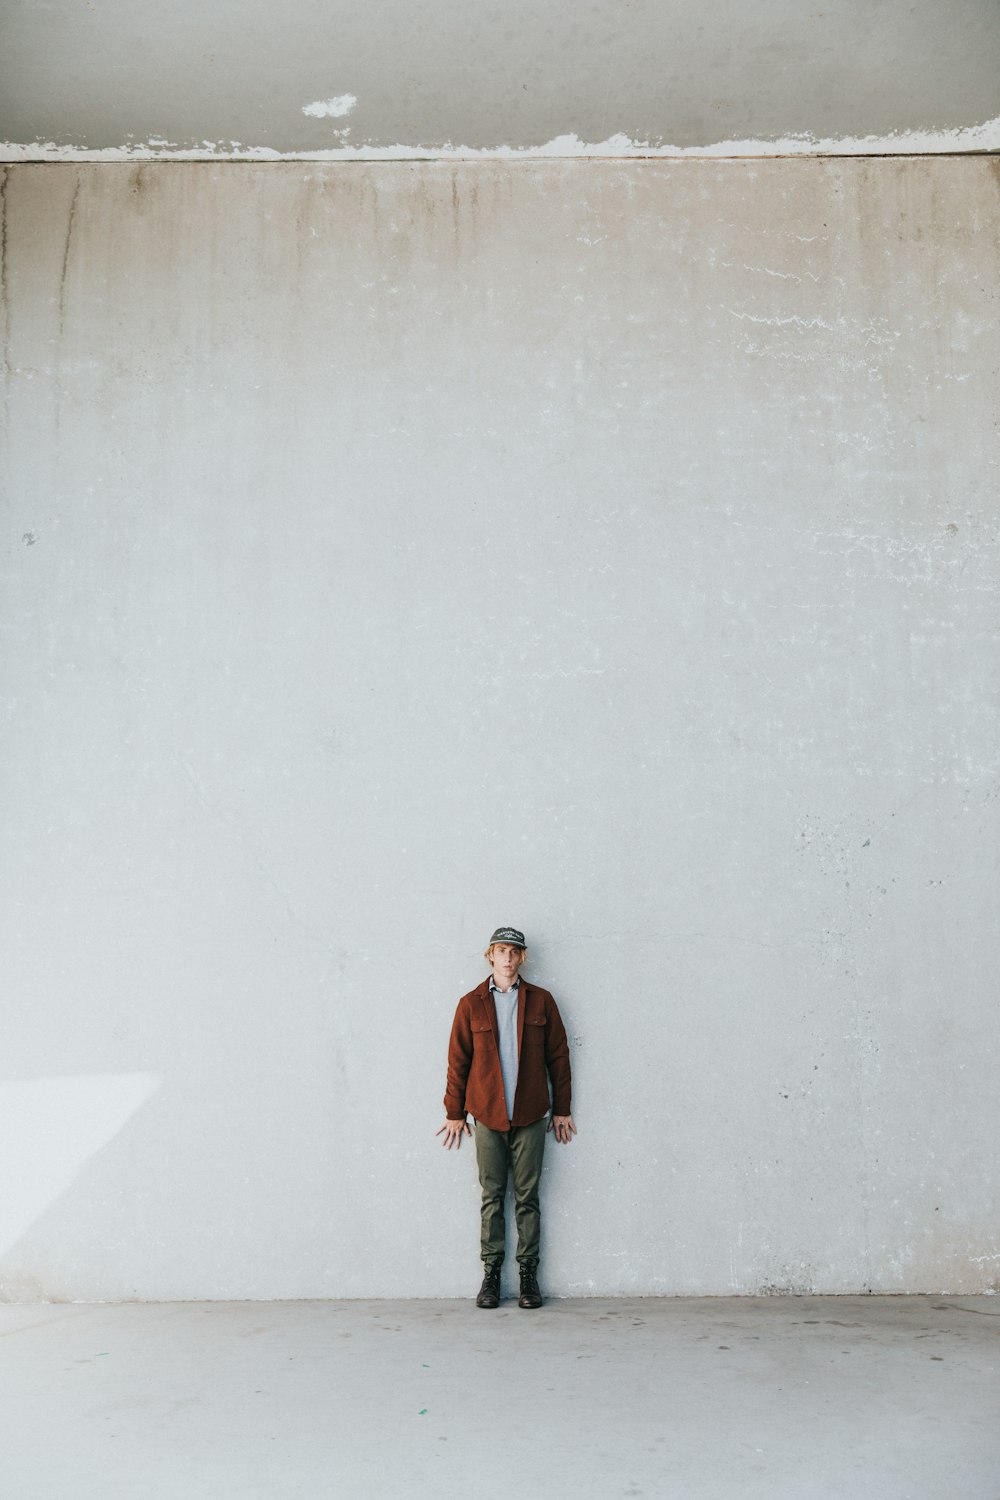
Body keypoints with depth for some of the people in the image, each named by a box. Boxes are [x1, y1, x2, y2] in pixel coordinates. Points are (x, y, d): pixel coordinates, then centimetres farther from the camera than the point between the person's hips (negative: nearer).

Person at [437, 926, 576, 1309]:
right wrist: (455, 1112, 5)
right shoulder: (471, 1004, 3)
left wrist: (562, 1109, 7)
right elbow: (458, 1060, 6)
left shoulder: (541, 1001, 5)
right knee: (492, 1196, 5)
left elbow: (558, 1055, 8)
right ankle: (491, 1273, 14)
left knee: (527, 1197, 5)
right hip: (487, 1116, 0)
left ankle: (528, 1274, 14)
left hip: (529, 1117, 0)